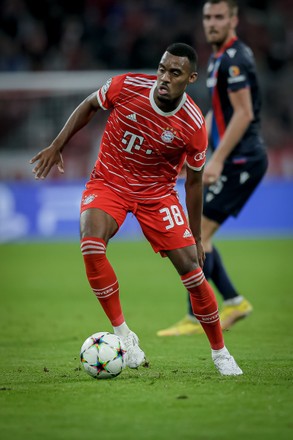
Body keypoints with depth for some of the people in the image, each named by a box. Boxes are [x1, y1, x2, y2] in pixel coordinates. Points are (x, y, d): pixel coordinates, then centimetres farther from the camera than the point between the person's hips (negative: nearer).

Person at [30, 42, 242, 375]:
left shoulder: (194, 126, -18)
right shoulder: (126, 86, -19)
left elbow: (194, 181, -4)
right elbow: (89, 106, 3)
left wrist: (196, 238, 2)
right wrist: (56, 146, 2)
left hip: (157, 193, 0)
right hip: (108, 182, 0)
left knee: (192, 269, -8)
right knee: (91, 244, -30)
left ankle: (219, 352, 13)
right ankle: (122, 333, -15)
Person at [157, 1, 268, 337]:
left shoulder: (234, 59, -15)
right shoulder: (220, 57, 16)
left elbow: (243, 114, -21)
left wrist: (217, 160, -22)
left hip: (240, 159, -10)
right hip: (233, 159, 10)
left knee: (198, 233, -10)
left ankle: (196, 319, -6)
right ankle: (233, 302, 17)